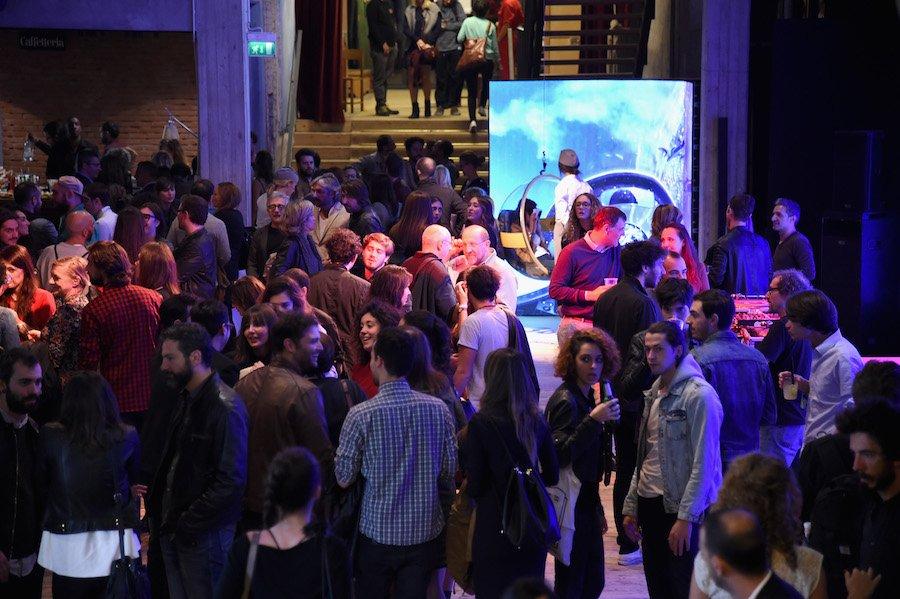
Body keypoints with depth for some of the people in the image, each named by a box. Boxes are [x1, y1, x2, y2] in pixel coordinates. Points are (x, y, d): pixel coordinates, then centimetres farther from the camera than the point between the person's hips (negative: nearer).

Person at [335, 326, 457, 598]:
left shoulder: (361, 415, -15)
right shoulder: (438, 409, -6)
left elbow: (343, 478, -8)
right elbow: (450, 469, 4)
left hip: (378, 532, -3)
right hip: (425, 532, 3)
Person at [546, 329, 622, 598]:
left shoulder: (588, 397, 11)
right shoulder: (566, 401, -16)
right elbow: (560, 455, -25)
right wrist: (594, 420, -29)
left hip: (585, 500, 9)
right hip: (570, 503, -9)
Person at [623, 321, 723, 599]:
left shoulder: (699, 395, -12)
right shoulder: (655, 393, 13)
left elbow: (703, 464, -16)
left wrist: (685, 518, -19)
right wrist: (631, 507, 14)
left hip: (681, 509, -8)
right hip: (650, 504, 8)